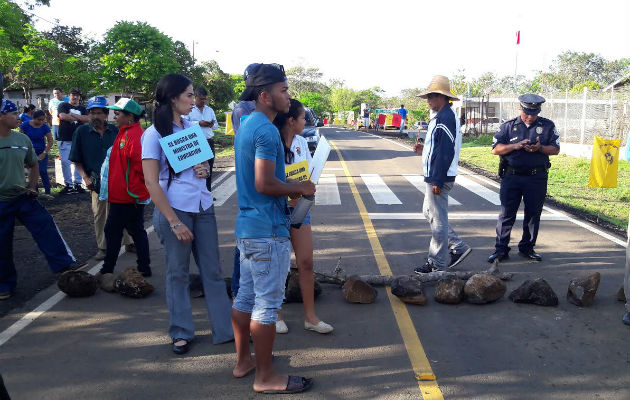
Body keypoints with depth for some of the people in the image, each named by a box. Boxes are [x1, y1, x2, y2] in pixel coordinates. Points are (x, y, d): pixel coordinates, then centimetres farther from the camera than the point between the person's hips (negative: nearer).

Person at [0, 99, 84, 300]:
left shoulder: (23, 139, 4)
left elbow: (33, 165, 19)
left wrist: (32, 187, 9)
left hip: (23, 197, 4)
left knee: (46, 226, -7)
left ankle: (64, 264, -1)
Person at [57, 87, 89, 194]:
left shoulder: (82, 108, 16)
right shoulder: (63, 105, 6)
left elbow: (88, 119, -1)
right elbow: (63, 116, -13)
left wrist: (74, 115, -10)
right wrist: (79, 118, -5)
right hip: (65, 139, -3)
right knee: (65, 162, -3)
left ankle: (77, 184, 11)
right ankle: (68, 184, 5)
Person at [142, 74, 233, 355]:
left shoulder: (192, 127, 10)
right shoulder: (154, 134, -7)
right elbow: (151, 182, -12)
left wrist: (205, 169, -2)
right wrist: (175, 222, -17)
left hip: (203, 207, 5)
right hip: (174, 208, -5)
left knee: (212, 270, 8)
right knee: (177, 273, 7)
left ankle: (225, 328, 18)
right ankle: (181, 332, 22)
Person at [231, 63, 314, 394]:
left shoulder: (246, 125, 13)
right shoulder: (266, 130, -19)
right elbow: (264, 184, -24)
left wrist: (288, 189, 14)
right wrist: (298, 188, -9)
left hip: (247, 225, 10)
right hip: (268, 230, -10)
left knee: (246, 295, 18)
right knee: (268, 304, 0)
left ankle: (243, 360, 32)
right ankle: (265, 377, 12)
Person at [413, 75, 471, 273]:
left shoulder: (445, 118, -18)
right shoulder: (442, 116, 15)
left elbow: (446, 152, -24)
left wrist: (438, 181, -24)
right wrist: (424, 151, 13)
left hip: (439, 178, -11)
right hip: (434, 177, 11)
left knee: (438, 220, -2)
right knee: (430, 213, 20)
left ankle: (437, 264, 8)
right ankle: (458, 247, 25)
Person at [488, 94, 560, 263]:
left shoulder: (548, 126, 9)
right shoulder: (508, 126, 6)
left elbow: (556, 149, 7)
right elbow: (496, 149, 0)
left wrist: (540, 148, -12)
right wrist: (515, 146, -15)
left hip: (537, 178, 1)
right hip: (512, 177, -1)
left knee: (533, 214, 8)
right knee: (507, 213, -1)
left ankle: (527, 247, 22)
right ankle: (501, 249, 5)